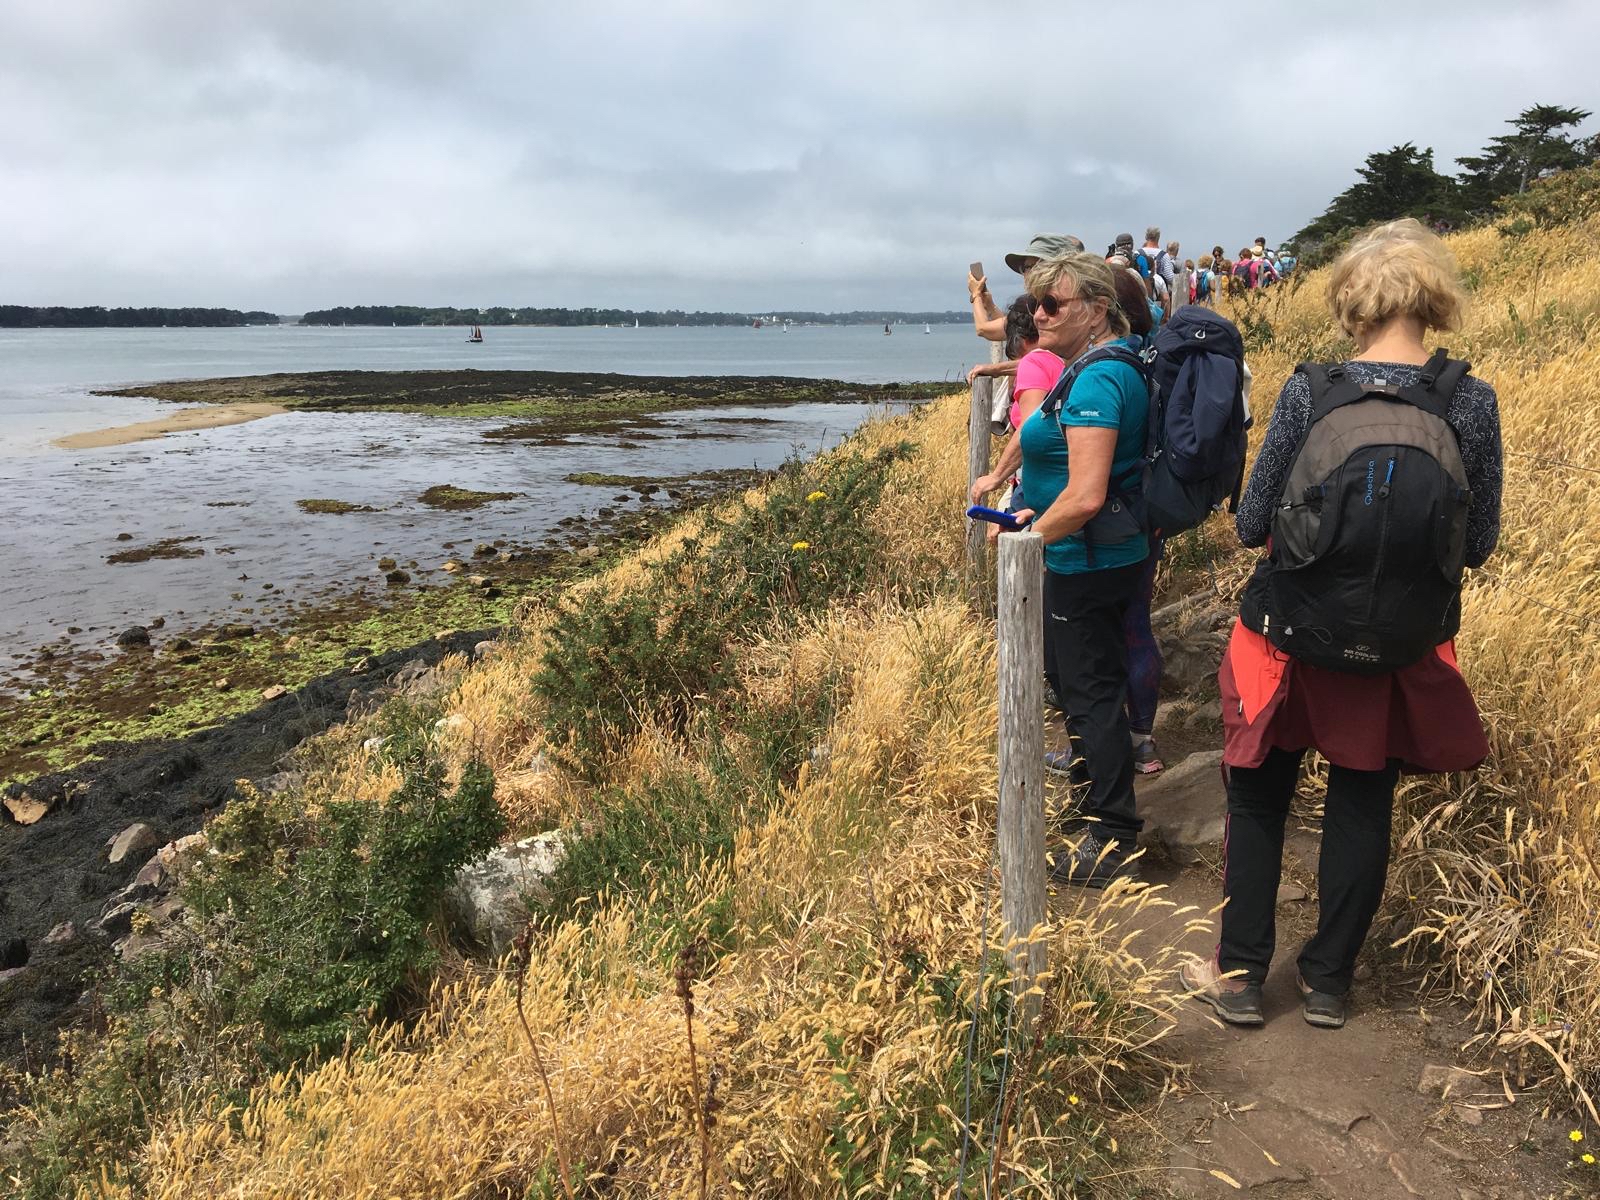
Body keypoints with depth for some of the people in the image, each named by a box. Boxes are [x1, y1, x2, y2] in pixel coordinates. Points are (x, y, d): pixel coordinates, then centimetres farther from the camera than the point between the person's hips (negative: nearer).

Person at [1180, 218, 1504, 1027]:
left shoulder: (1308, 391, -14)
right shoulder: (1472, 403, -8)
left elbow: (1251, 525, -8)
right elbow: (1478, 544, -1)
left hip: (1292, 635, -2)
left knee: (1259, 800, 14)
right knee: (1362, 808, 16)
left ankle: (1240, 974, 23)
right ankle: (1328, 980, 28)